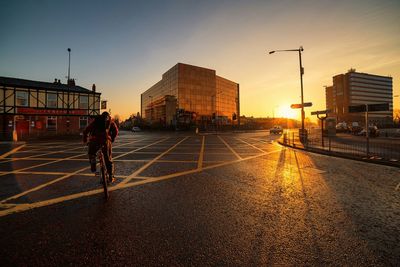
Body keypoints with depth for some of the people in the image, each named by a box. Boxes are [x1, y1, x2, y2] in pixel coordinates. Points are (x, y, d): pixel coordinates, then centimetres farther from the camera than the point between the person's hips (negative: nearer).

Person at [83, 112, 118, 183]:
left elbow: (86, 130, 20)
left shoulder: (95, 121, 24)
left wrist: (84, 139, 33)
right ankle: (111, 177, 15)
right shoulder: (110, 121, 20)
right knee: (108, 159, 12)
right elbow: (115, 130, 5)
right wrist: (112, 139, 16)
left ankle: (93, 167, 15)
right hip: (106, 141, -1)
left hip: (94, 140, 1)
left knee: (91, 153, 32)